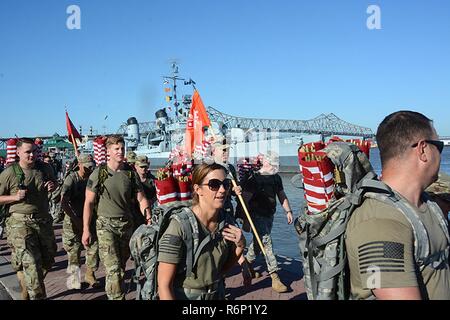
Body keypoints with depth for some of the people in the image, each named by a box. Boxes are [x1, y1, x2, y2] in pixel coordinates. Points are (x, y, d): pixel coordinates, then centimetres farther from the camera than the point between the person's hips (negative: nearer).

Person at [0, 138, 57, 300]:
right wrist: (15, 197, -17)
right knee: (30, 263, -11)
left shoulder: (45, 168, 3)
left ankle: (28, 290, 39)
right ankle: (37, 295, 1)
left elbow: (54, 182, 23)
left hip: (43, 220, 5)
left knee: (47, 259, 15)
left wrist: (52, 186, 0)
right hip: (20, 223, -5)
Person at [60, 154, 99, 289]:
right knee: (74, 251, 4)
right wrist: (77, 220, -16)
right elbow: (64, 203, -15)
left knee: (94, 247, -1)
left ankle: (90, 274, 19)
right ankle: (73, 281, 21)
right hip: (73, 220, -4)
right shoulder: (72, 179, -11)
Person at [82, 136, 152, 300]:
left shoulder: (131, 173, 5)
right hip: (106, 225, -4)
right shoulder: (99, 173, -4)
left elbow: (141, 199, 5)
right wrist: (86, 230, -5)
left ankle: (112, 295, 30)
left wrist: (148, 216, -13)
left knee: (121, 266, 13)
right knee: (113, 269, -12)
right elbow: (88, 202, -2)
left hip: (127, 225, 4)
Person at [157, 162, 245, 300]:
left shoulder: (227, 221, -9)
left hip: (217, 294, 5)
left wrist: (240, 247, -13)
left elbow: (223, 268, 2)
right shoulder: (179, 227, -26)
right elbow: (164, 285, -22)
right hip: (185, 296, -5)